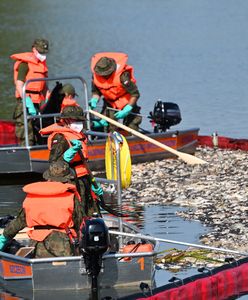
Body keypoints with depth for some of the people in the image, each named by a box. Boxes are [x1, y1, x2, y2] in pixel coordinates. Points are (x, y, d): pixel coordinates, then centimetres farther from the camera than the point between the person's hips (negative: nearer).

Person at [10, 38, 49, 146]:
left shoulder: (42, 64, 17)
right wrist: (28, 102, -25)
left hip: (38, 102, 8)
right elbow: (19, 85, -17)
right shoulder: (25, 63, -10)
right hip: (25, 101, -8)